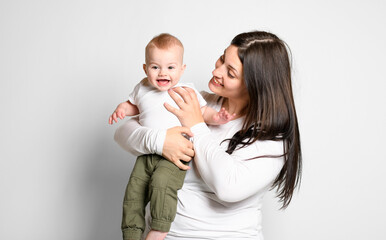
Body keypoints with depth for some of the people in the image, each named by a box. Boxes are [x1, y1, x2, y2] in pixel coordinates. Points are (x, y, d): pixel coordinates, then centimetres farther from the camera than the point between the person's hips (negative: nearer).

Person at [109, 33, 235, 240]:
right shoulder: (142, 89, 11)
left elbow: (203, 111, 7)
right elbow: (134, 104, 30)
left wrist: (215, 117, -14)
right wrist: (122, 108, 9)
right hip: (147, 153, 5)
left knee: (161, 183, -29)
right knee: (134, 192, -1)